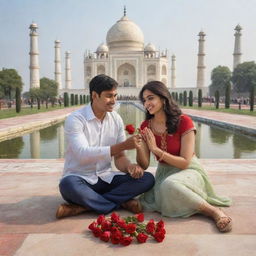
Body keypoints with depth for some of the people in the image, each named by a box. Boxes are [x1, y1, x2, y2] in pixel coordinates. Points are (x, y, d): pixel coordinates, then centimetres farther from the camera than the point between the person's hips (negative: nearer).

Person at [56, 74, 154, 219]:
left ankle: (83, 206, -19)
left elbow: (119, 157, 3)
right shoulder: (75, 119, -12)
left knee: (147, 178, -16)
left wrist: (129, 166, -21)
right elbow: (83, 154, -26)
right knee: (68, 185, -39)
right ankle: (121, 202, -18)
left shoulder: (116, 119, 4)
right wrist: (123, 145, -32)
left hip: (105, 178, 5)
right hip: (80, 179, -5)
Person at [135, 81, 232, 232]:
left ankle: (214, 211, -18)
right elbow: (144, 165, -4)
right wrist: (139, 148, -24)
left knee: (169, 185, -38)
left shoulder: (183, 122, -15)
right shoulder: (145, 127, -2)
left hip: (188, 171, -5)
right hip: (164, 173, 5)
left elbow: (185, 162, -16)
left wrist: (156, 149, -22)